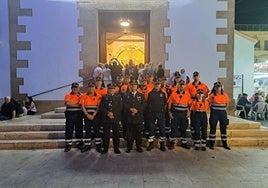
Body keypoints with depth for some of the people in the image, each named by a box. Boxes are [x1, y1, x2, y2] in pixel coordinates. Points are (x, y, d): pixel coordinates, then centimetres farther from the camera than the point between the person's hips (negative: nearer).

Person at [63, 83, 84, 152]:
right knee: (69, 129, 2)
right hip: (70, 113, 0)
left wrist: (72, 103, -10)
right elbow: (67, 103, -11)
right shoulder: (67, 95, 7)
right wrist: (77, 102, -9)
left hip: (78, 114, 0)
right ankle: (68, 144, 12)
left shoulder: (81, 95, 8)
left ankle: (79, 143, 18)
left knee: (79, 129, 6)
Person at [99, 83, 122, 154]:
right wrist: (108, 113, -11)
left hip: (116, 118, 0)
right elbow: (101, 107, 3)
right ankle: (105, 148, 12)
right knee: (106, 134, 2)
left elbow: (120, 107, 1)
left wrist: (113, 113, -10)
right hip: (106, 118, 0)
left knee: (116, 133, 3)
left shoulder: (118, 96, 11)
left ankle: (116, 148, 14)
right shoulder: (104, 97, 12)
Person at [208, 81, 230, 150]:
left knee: (223, 128, 9)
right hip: (214, 113, -2)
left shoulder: (225, 95, 3)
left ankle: (224, 143, 21)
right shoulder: (212, 95, -3)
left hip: (223, 113, 2)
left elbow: (227, 103, 14)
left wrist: (222, 108, 12)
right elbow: (209, 103, 6)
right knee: (213, 128, 1)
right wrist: (214, 109, 9)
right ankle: (211, 143, 10)